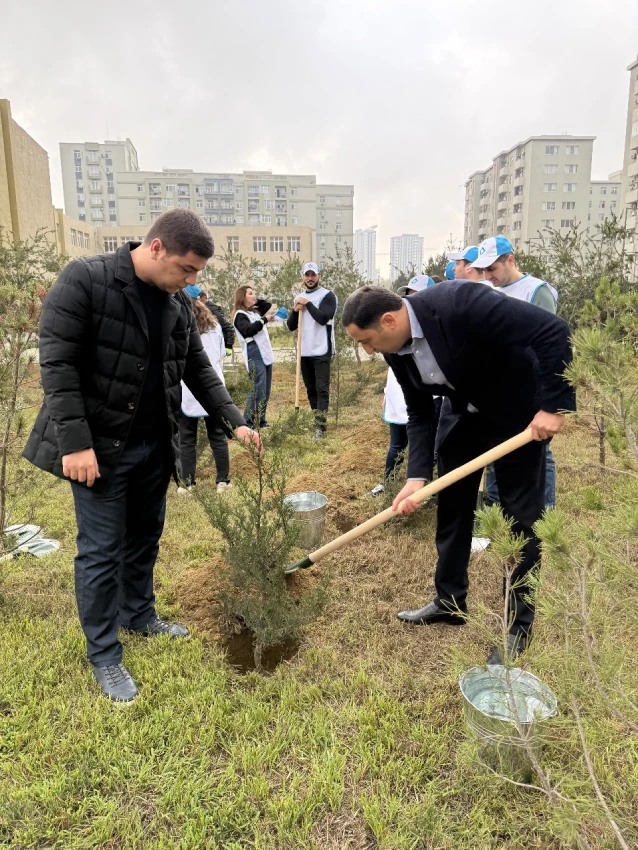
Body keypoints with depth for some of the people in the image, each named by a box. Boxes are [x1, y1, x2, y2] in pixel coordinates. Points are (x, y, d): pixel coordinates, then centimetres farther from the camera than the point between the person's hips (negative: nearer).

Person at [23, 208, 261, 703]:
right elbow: (58, 365, -17)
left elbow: (198, 370, 11)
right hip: (99, 445, -6)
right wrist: (75, 442, -21)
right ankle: (104, 656, 20)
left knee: (145, 539, 19)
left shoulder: (179, 305, 5)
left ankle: (140, 615, 40)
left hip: (155, 445, 6)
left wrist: (234, 421, 2)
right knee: (102, 551, 3)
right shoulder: (84, 281, -14)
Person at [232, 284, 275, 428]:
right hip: (255, 356, -9)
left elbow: (269, 306, 31)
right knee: (258, 390, -14)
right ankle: (248, 423, -9)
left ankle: (260, 421, 17)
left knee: (265, 391, 10)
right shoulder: (240, 315, -6)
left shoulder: (255, 312, 18)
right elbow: (248, 330, -23)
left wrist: (257, 301, 17)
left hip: (265, 355, 9)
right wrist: (264, 320, -20)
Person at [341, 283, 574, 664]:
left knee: (521, 517, 0)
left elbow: (553, 331, -31)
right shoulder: (396, 349, -10)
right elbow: (419, 413, -3)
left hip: (520, 412, -6)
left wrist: (554, 404, -29)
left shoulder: (459, 303, -34)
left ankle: (519, 623, 16)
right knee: (451, 507, 10)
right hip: (467, 415, 7)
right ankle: (450, 601, 28)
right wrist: (417, 474, -14)